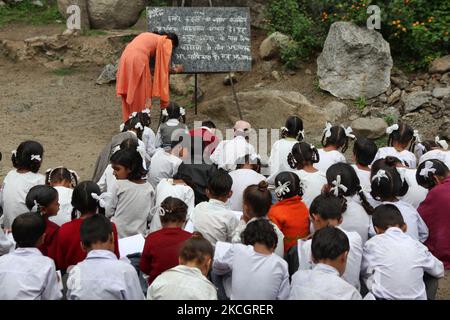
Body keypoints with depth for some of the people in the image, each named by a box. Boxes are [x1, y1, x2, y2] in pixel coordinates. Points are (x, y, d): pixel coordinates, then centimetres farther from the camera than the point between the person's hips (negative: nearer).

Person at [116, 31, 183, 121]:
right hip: (138, 60, -7)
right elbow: (165, 67, 10)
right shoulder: (167, 42, 11)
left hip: (125, 58, 7)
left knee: (130, 95, 14)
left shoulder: (151, 37, 31)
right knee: (143, 94, 4)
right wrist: (176, 70, 28)